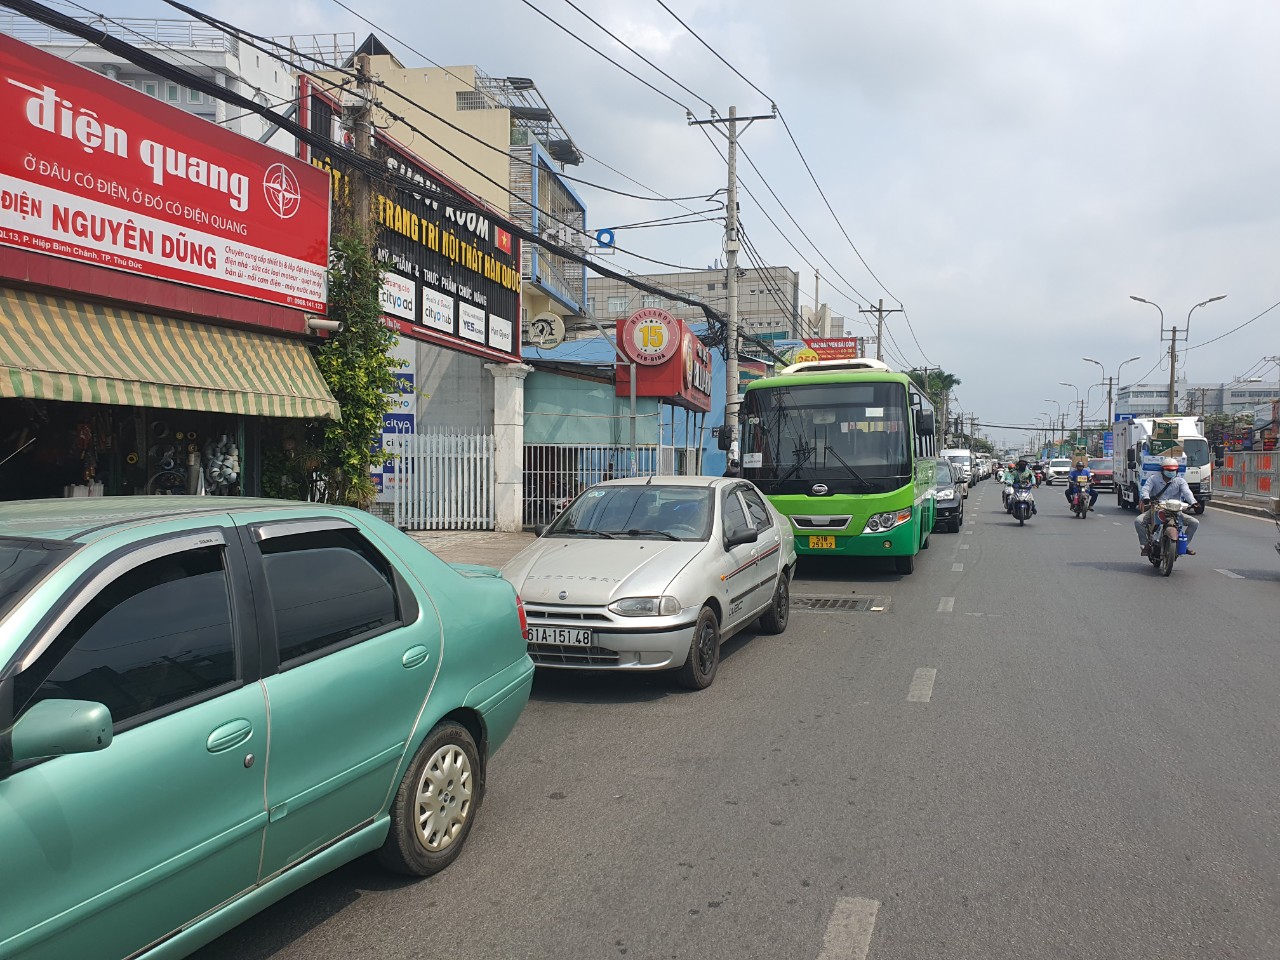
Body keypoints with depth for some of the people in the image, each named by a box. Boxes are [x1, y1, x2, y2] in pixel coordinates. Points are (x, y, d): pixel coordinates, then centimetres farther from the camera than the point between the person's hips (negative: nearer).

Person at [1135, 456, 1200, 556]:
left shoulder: (1180, 481, 6)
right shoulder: (1153, 478, 3)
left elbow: (1187, 492, -11)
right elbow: (1145, 489, -11)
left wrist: (1193, 502, -33)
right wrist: (1146, 498, -36)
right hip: (1155, 510, -2)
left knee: (1195, 523, -10)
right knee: (1138, 521, -26)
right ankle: (1146, 544, -10)